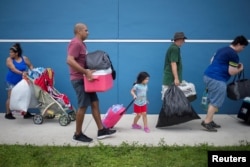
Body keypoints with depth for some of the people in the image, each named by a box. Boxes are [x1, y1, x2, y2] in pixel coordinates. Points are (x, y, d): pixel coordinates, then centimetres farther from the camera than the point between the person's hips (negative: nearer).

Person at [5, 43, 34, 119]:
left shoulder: (24, 58, -5)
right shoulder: (9, 59, -12)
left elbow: (30, 66, 8)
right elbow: (13, 69, -25)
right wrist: (22, 73, -40)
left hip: (21, 81, 3)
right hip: (11, 81, -3)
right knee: (11, 97, 0)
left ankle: (26, 113, 15)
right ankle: (8, 114, 11)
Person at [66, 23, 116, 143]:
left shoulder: (81, 43, 17)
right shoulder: (76, 43, -16)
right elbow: (70, 61, -28)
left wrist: (87, 72, 12)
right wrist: (85, 71, -29)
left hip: (85, 79, 10)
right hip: (79, 80, -10)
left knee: (95, 103, 10)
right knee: (83, 106, -4)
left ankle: (101, 131, 16)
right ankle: (78, 134, 8)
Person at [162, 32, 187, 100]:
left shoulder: (173, 47, 17)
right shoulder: (175, 48, -13)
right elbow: (173, 64, -20)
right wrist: (176, 78, -23)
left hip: (169, 79, 10)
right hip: (171, 80, -10)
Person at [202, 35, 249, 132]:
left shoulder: (222, 50, 17)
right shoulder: (234, 55, -10)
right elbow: (231, 72, -14)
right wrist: (240, 69, 7)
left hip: (208, 75, 10)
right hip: (217, 80, -10)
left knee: (213, 101, 16)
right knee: (216, 103, -4)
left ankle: (210, 121, 19)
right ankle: (207, 122, -4)